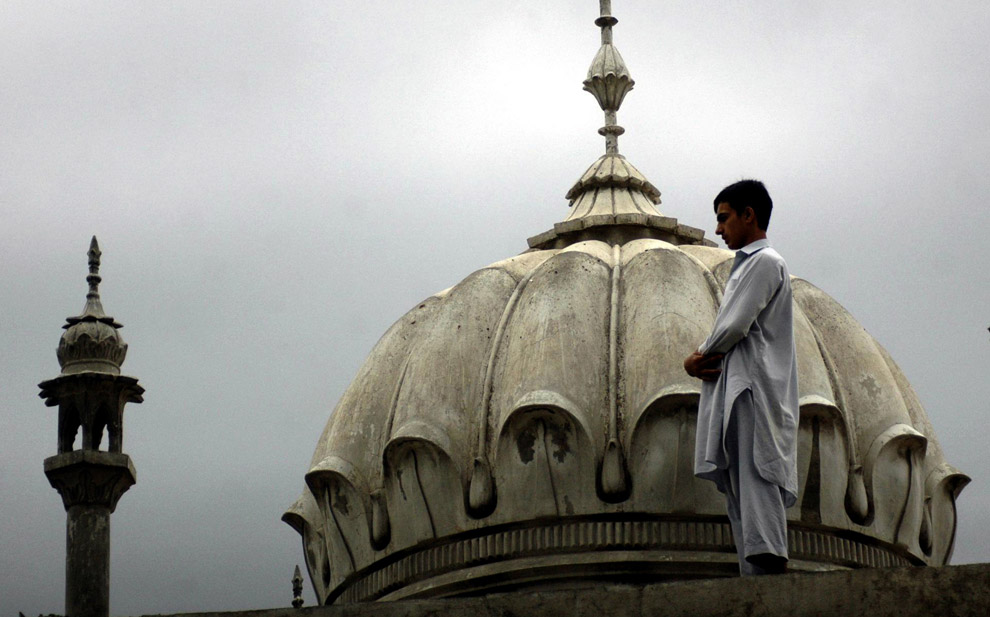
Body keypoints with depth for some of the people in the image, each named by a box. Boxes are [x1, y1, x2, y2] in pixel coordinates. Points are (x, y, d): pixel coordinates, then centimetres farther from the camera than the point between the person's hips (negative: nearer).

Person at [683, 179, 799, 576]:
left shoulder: (765, 262, -3)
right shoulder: (747, 265, 27)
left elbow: (735, 326, -14)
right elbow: (727, 333, 22)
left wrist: (702, 355, 3)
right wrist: (697, 361, 2)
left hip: (753, 390, -10)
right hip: (736, 393, 10)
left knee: (755, 482, -18)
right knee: (739, 493, 4)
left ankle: (768, 567, -26)